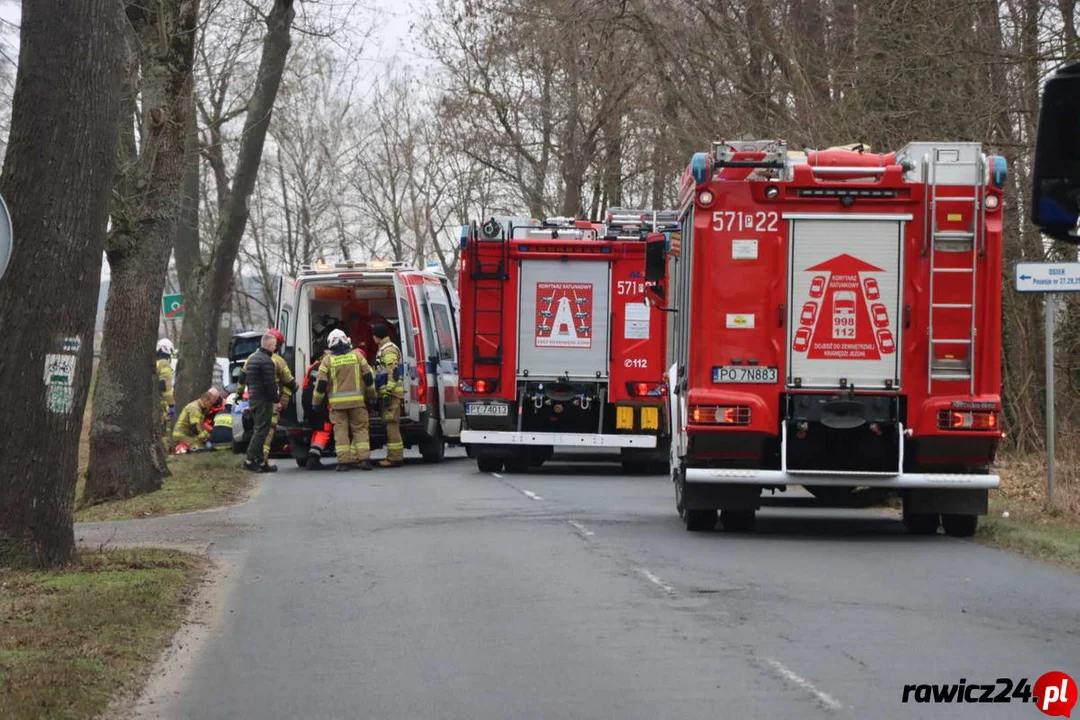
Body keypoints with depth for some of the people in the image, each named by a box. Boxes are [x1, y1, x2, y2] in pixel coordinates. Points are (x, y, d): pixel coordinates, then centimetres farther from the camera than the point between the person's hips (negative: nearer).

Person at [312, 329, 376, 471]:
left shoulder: (328, 360, 0)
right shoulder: (357, 355, 3)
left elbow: (321, 383, -1)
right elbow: (368, 378, 5)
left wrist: (316, 402, 10)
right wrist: (371, 396, 17)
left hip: (337, 402, -1)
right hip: (357, 401, 1)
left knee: (341, 431, 2)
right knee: (360, 429, 6)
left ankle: (344, 461, -2)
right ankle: (364, 458, -2)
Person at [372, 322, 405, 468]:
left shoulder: (389, 350, -12)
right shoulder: (384, 349, 22)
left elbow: (393, 373, -21)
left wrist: (388, 393, -24)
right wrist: (385, 392, 29)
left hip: (390, 392, -11)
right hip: (388, 393, 11)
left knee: (391, 424, -12)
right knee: (392, 425, 12)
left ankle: (395, 458, -14)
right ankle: (395, 456, 15)